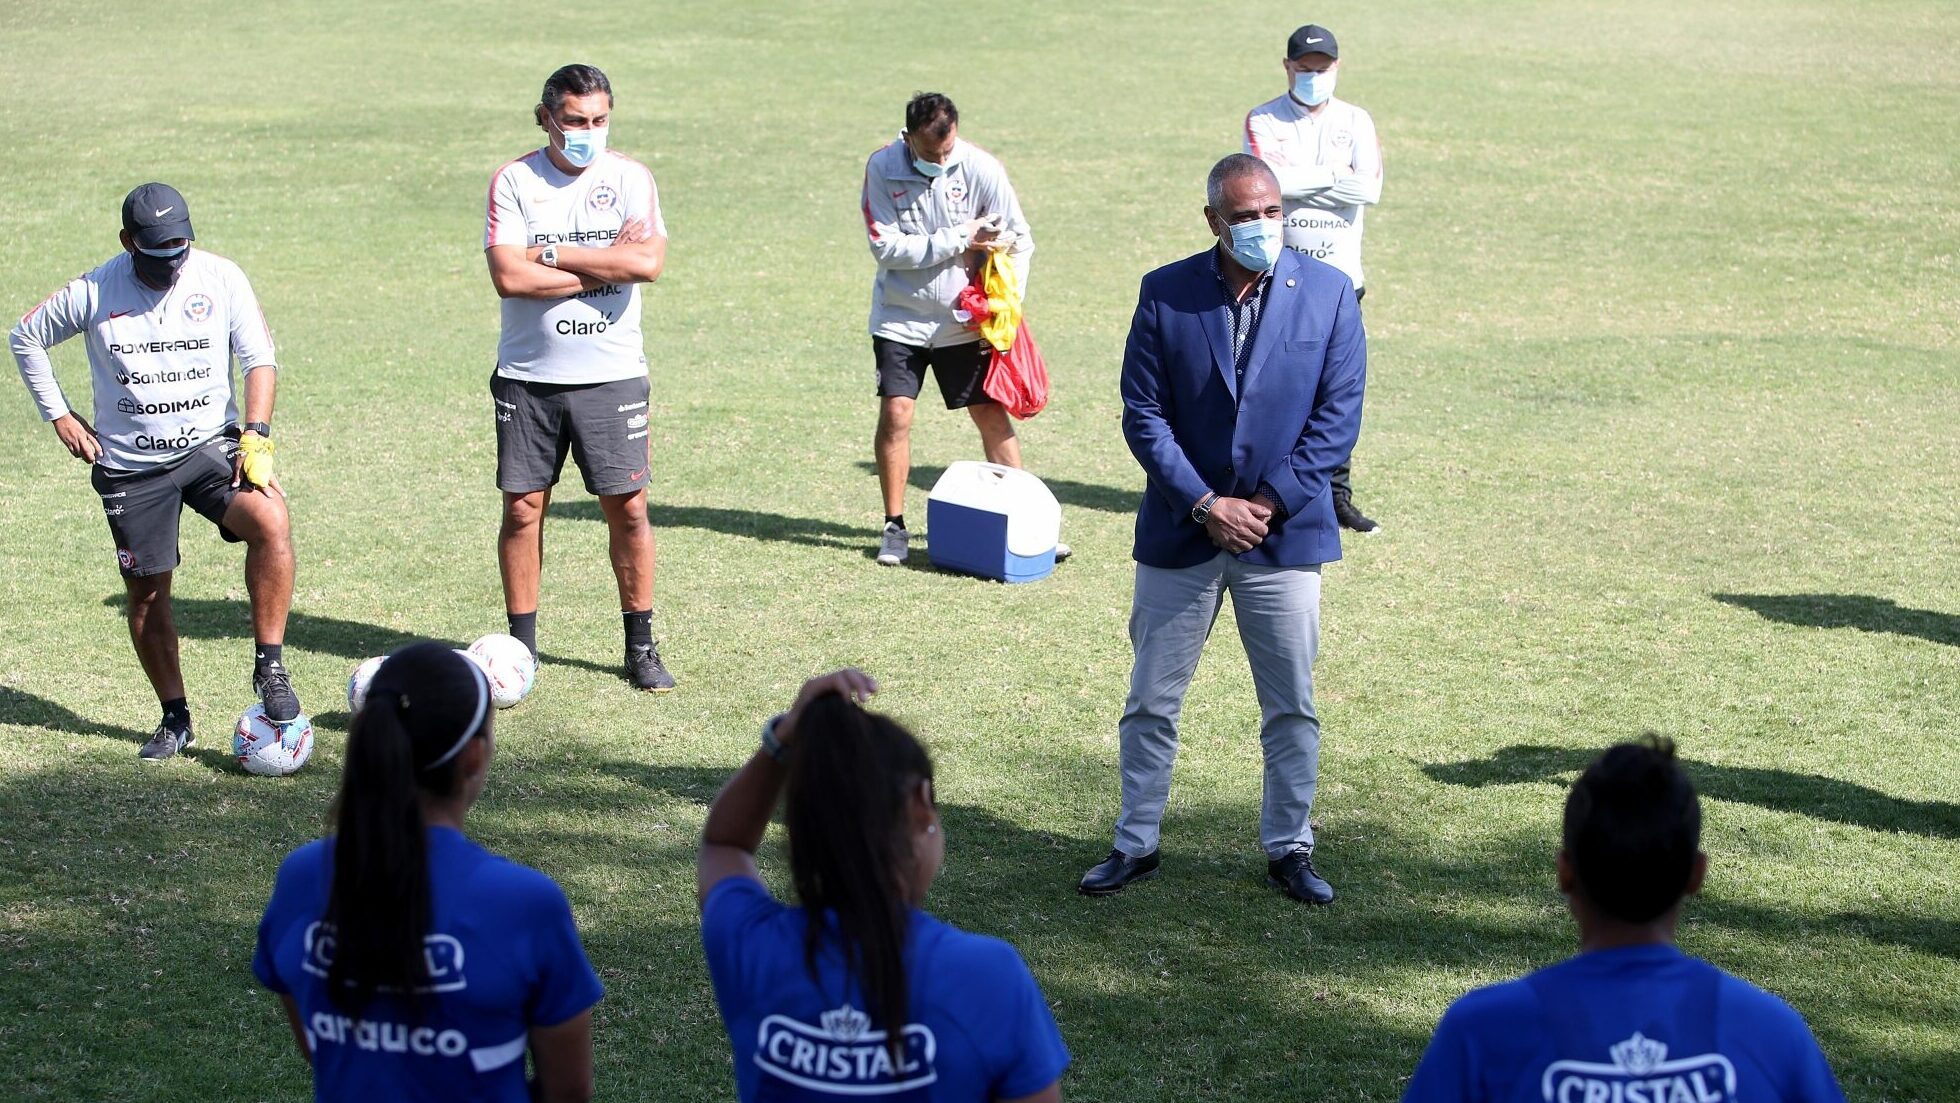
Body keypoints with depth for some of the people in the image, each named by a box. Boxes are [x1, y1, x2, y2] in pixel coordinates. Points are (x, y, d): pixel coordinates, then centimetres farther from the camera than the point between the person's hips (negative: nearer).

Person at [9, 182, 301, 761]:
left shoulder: (222, 278, -4)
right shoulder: (93, 292, -5)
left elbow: (259, 359, -4)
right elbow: (26, 337, 10)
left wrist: (256, 436, -17)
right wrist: (59, 416, 5)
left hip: (210, 445, -1)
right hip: (129, 467, 1)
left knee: (272, 521, -28)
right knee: (146, 593, 4)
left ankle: (269, 665, -18)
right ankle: (175, 717, 22)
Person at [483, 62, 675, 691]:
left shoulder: (629, 178, 2)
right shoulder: (514, 181, 0)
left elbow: (648, 263, -15)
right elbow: (509, 276, -13)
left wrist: (552, 253, -12)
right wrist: (604, 264, -12)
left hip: (612, 375, 0)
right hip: (528, 376, 0)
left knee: (628, 509, 1)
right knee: (522, 508, 2)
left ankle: (641, 647, 13)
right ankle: (521, 646, 14)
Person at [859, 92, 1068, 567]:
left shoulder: (981, 168, -12)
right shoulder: (882, 168, -12)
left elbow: (1020, 241, -4)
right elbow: (886, 246, -17)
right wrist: (957, 240, -22)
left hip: (963, 322, 0)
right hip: (900, 317, 0)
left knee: (992, 414, 2)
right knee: (895, 414, -6)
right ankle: (895, 526, 9)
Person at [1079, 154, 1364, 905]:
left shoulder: (1328, 293, -3)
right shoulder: (1165, 294, -3)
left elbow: (1338, 415, -3)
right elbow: (1143, 413, -4)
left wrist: (1271, 501, -11)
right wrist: (1204, 504, -13)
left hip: (1285, 534, 0)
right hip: (1180, 532, 0)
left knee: (1293, 707, 7)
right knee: (1150, 701, 8)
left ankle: (1288, 849, 22)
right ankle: (1136, 844, 22)